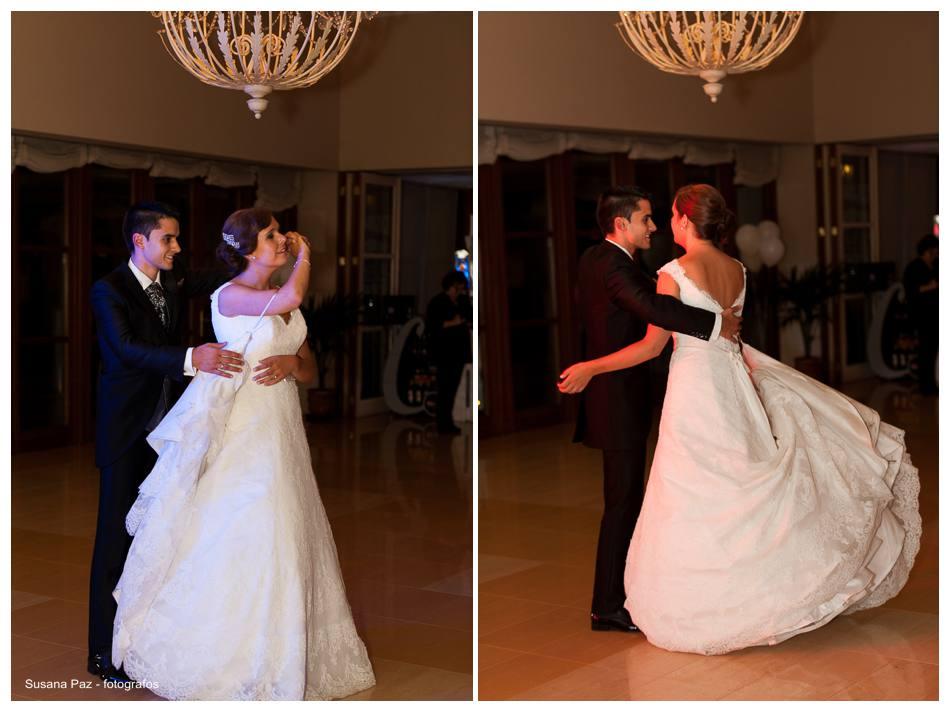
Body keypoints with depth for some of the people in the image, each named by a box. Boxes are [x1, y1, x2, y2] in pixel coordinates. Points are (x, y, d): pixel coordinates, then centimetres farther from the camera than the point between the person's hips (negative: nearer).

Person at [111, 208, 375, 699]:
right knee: (234, 538, -4)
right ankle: (218, 655, 11)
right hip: (242, 431, -7)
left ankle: (275, 656, 20)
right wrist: (304, 257, -9)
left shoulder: (284, 302, 11)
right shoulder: (229, 295, -10)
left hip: (281, 430, 7)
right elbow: (291, 297, -29)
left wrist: (291, 363, -9)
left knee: (280, 540, 8)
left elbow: (310, 369, 15)